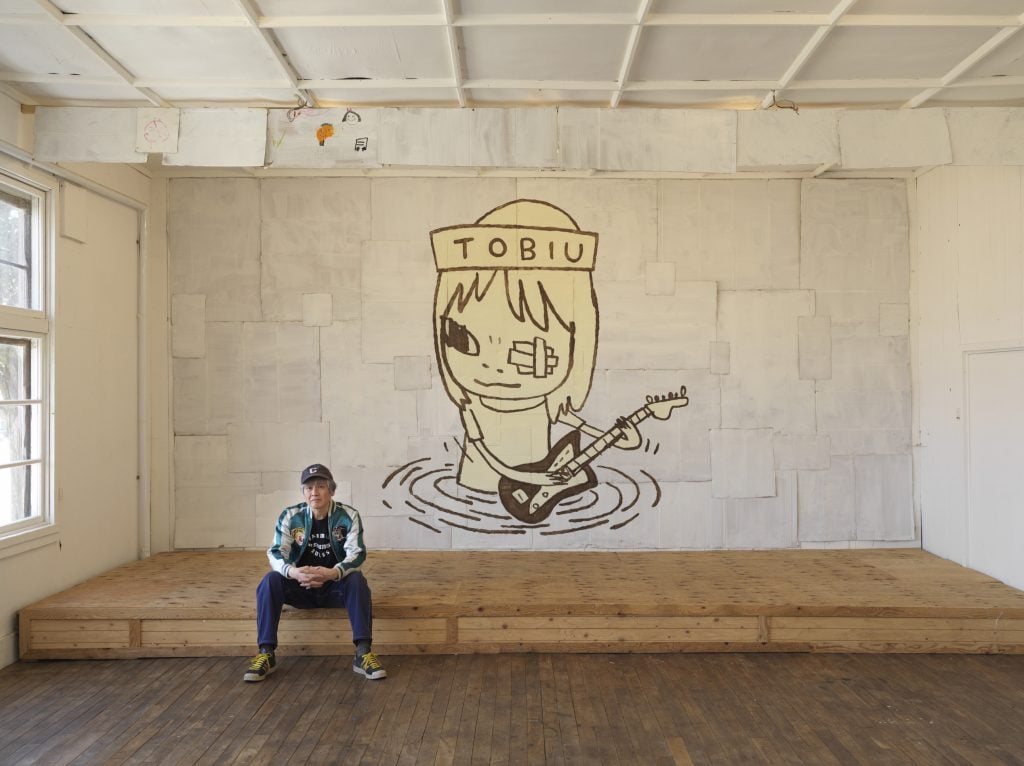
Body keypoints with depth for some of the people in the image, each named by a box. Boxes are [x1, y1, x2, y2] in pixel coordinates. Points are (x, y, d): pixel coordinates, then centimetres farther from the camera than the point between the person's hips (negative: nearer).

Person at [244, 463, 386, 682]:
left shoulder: (348, 516, -9)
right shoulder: (290, 516, -5)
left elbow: (357, 554, -18)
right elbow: (275, 552, -13)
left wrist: (332, 573, -39)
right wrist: (293, 572, -37)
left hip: (335, 586, -1)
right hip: (300, 586, 2)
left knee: (357, 580, -32)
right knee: (270, 580, -26)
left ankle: (364, 654, -32)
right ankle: (266, 654, -24)